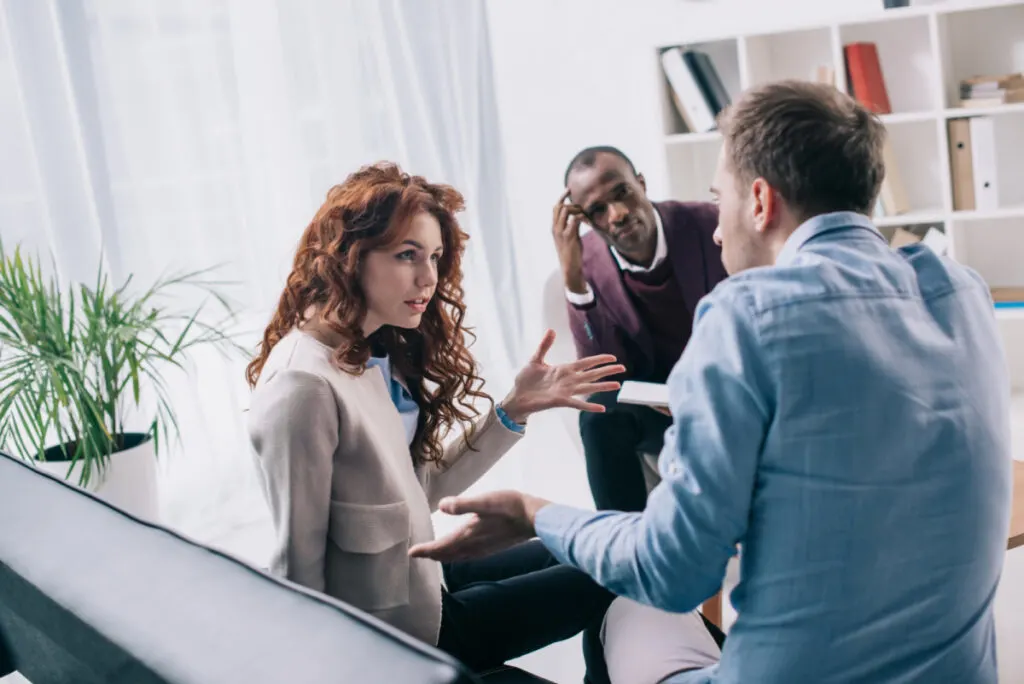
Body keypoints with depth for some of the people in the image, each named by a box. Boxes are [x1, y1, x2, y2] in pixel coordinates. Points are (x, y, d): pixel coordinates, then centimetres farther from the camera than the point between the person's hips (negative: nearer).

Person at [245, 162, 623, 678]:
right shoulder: (303, 387, -27)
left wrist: (513, 410, -5)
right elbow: (299, 569, -21)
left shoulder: (383, 352, 1)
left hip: (421, 580, 8)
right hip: (396, 633, -8)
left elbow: (424, 489, 3)